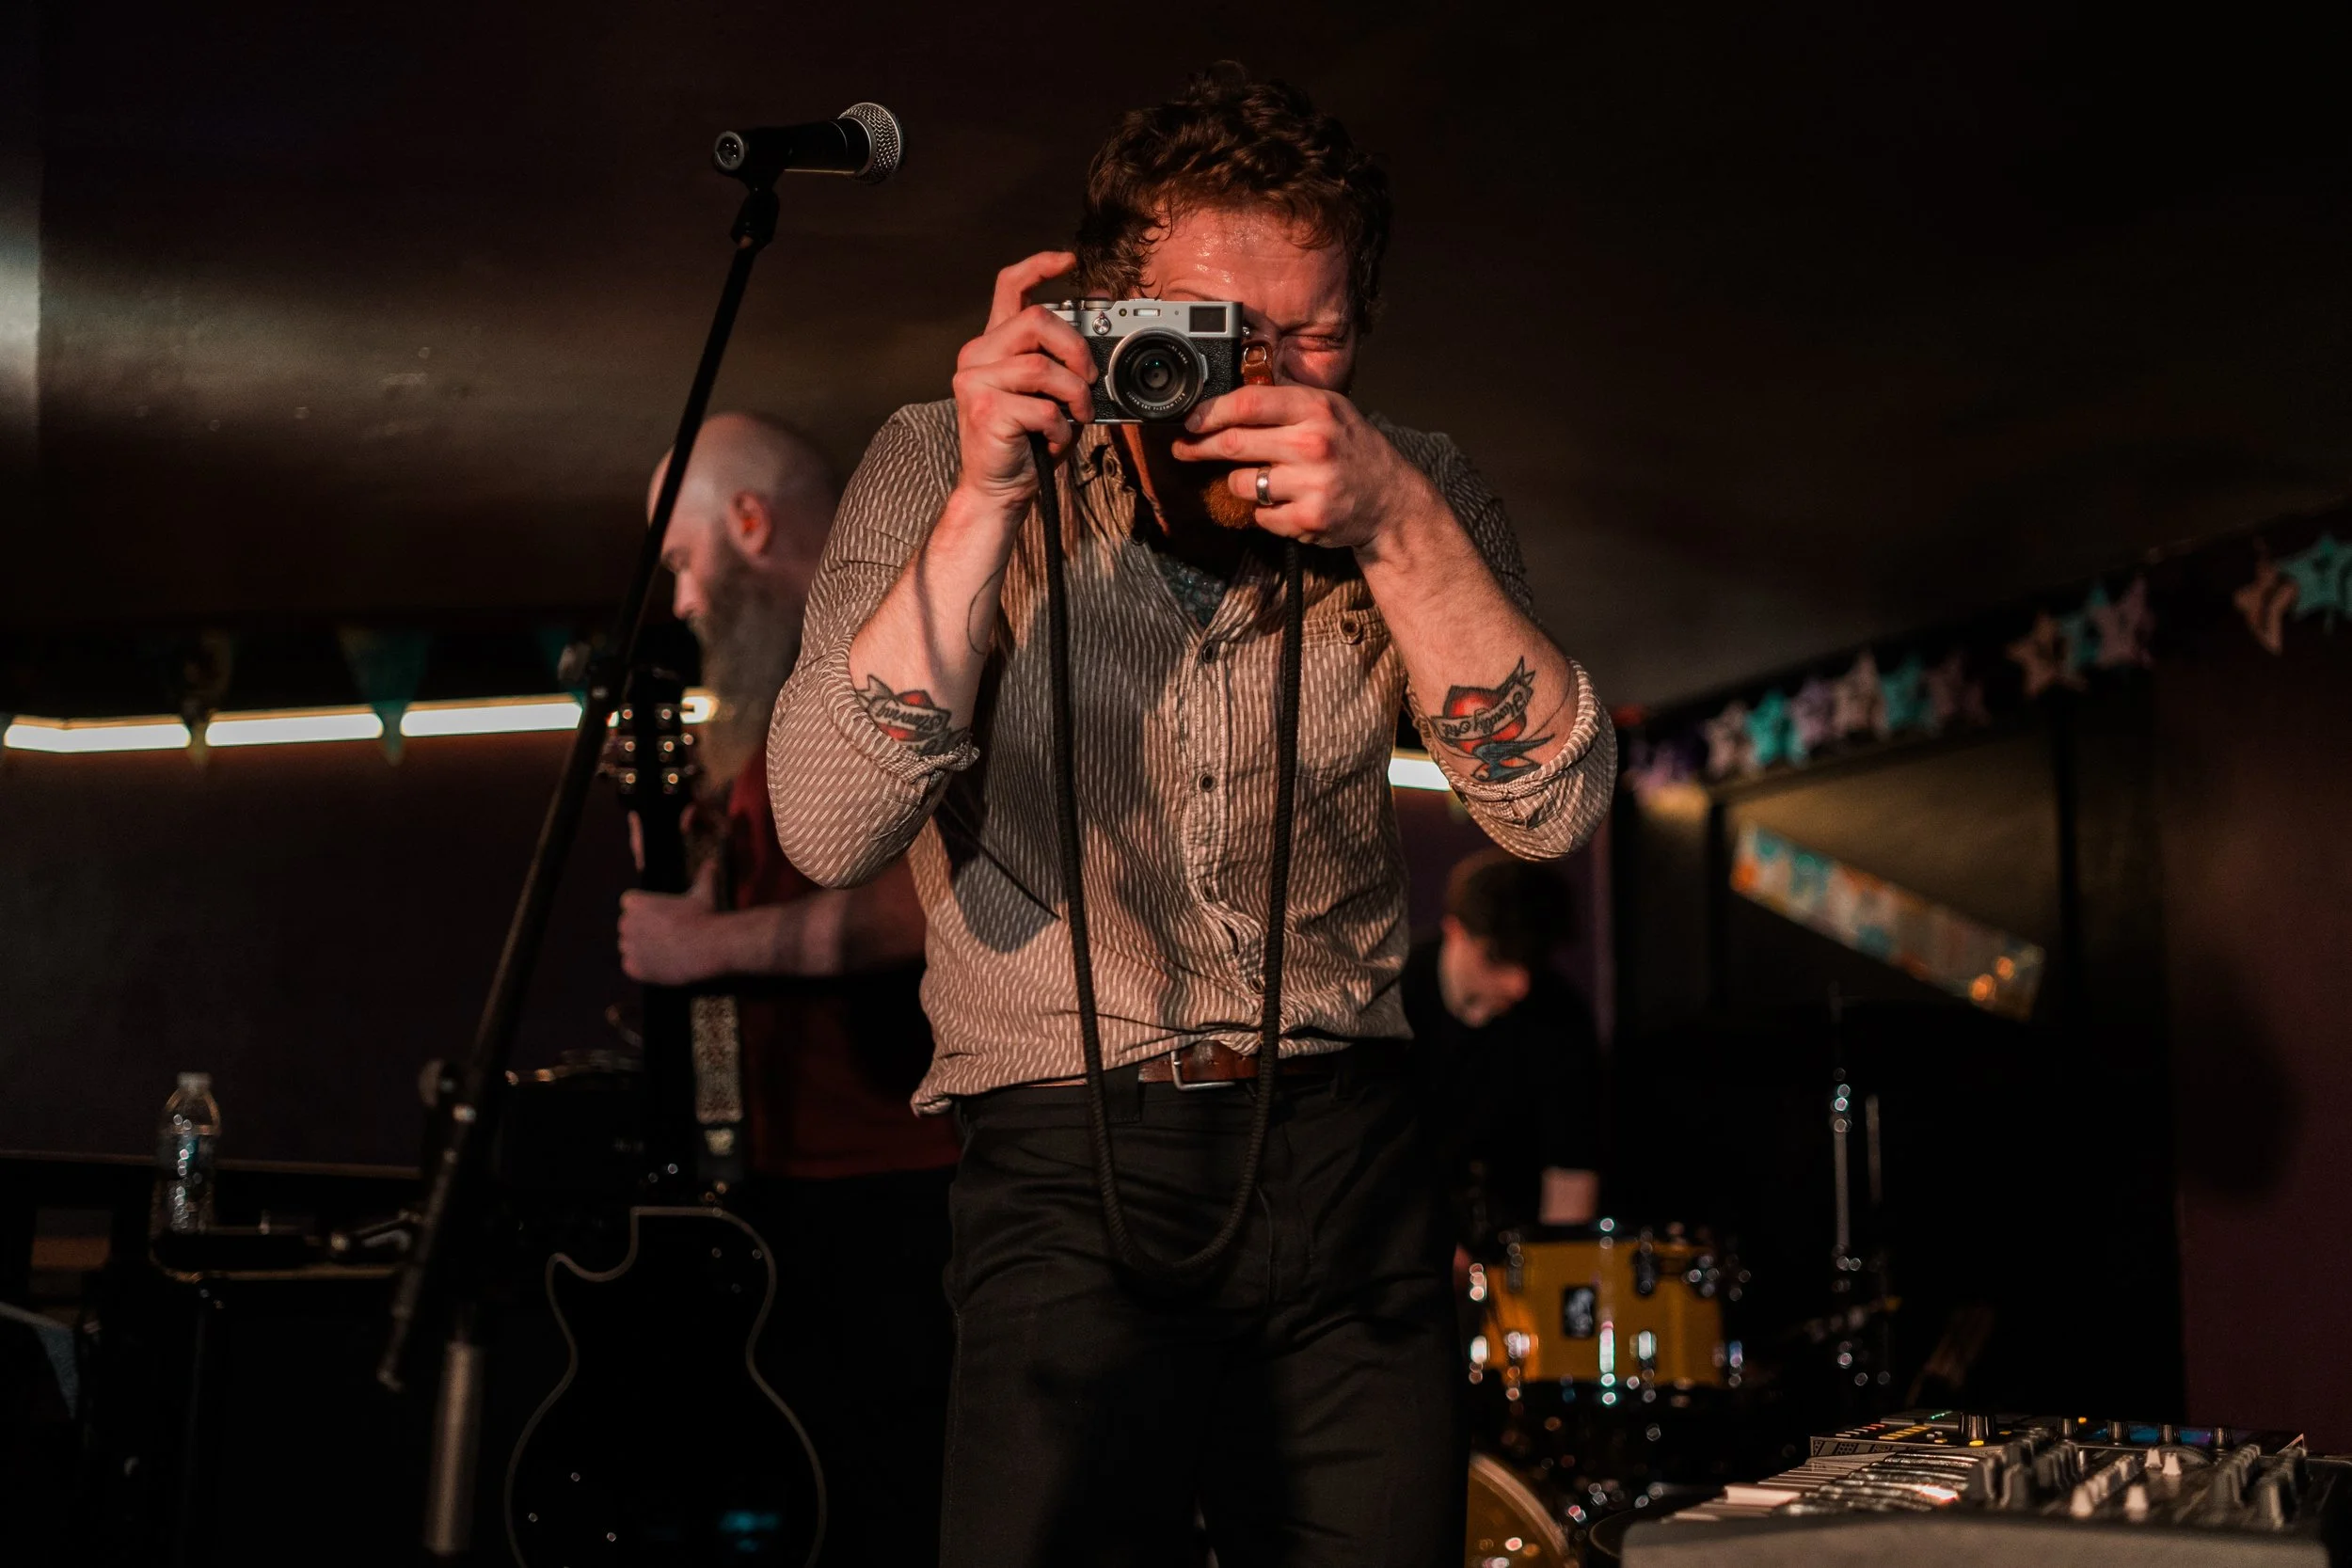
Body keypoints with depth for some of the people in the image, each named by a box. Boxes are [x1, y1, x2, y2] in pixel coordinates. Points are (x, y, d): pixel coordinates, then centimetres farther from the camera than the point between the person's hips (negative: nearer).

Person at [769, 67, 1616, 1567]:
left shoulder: (1411, 499, 2)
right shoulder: (942, 469, -5)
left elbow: (1554, 804, -11)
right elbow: (830, 829, -17)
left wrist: (1401, 529, -23)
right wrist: (984, 501, -24)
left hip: (1351, 1160, 3)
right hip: (1070, 1166, -3)